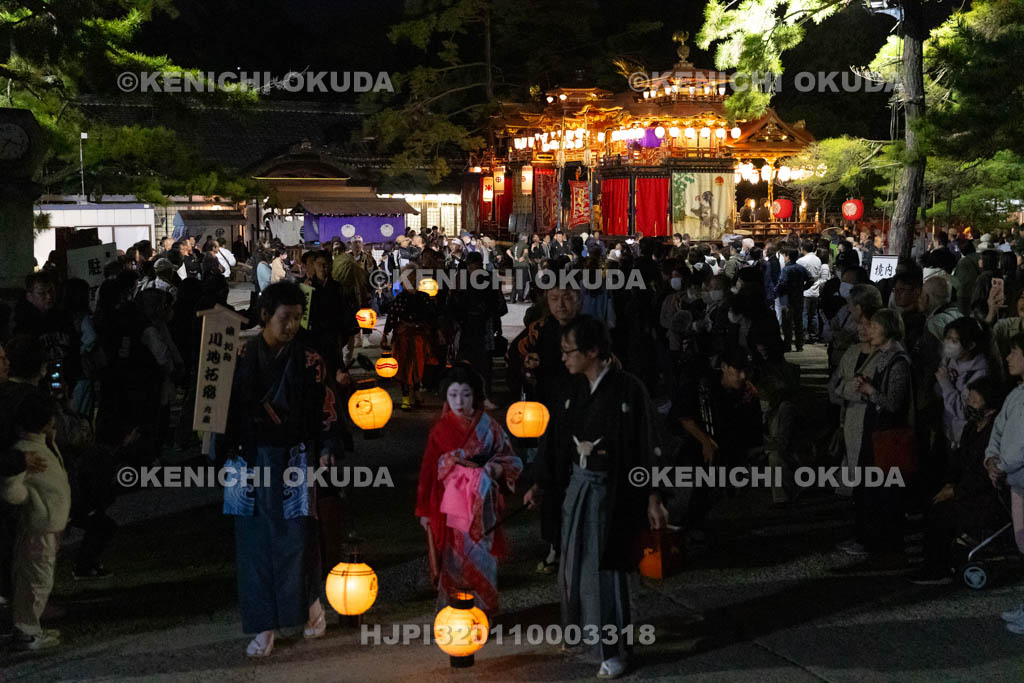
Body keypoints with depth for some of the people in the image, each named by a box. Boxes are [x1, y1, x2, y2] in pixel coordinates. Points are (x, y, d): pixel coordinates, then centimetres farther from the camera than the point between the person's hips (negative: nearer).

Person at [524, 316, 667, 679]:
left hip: (611, 489, -7)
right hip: (578, 485, 7)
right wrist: (542, 486, 9)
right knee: (574, 563, 16)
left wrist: (653, 499, -15)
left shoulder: (628, 389, -15)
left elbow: (645, 444, -14)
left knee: (603, 568, -2)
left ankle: (614, 650, 12)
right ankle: (584, 626, 37)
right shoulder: (575, 389, 3)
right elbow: (557, 438, 10)